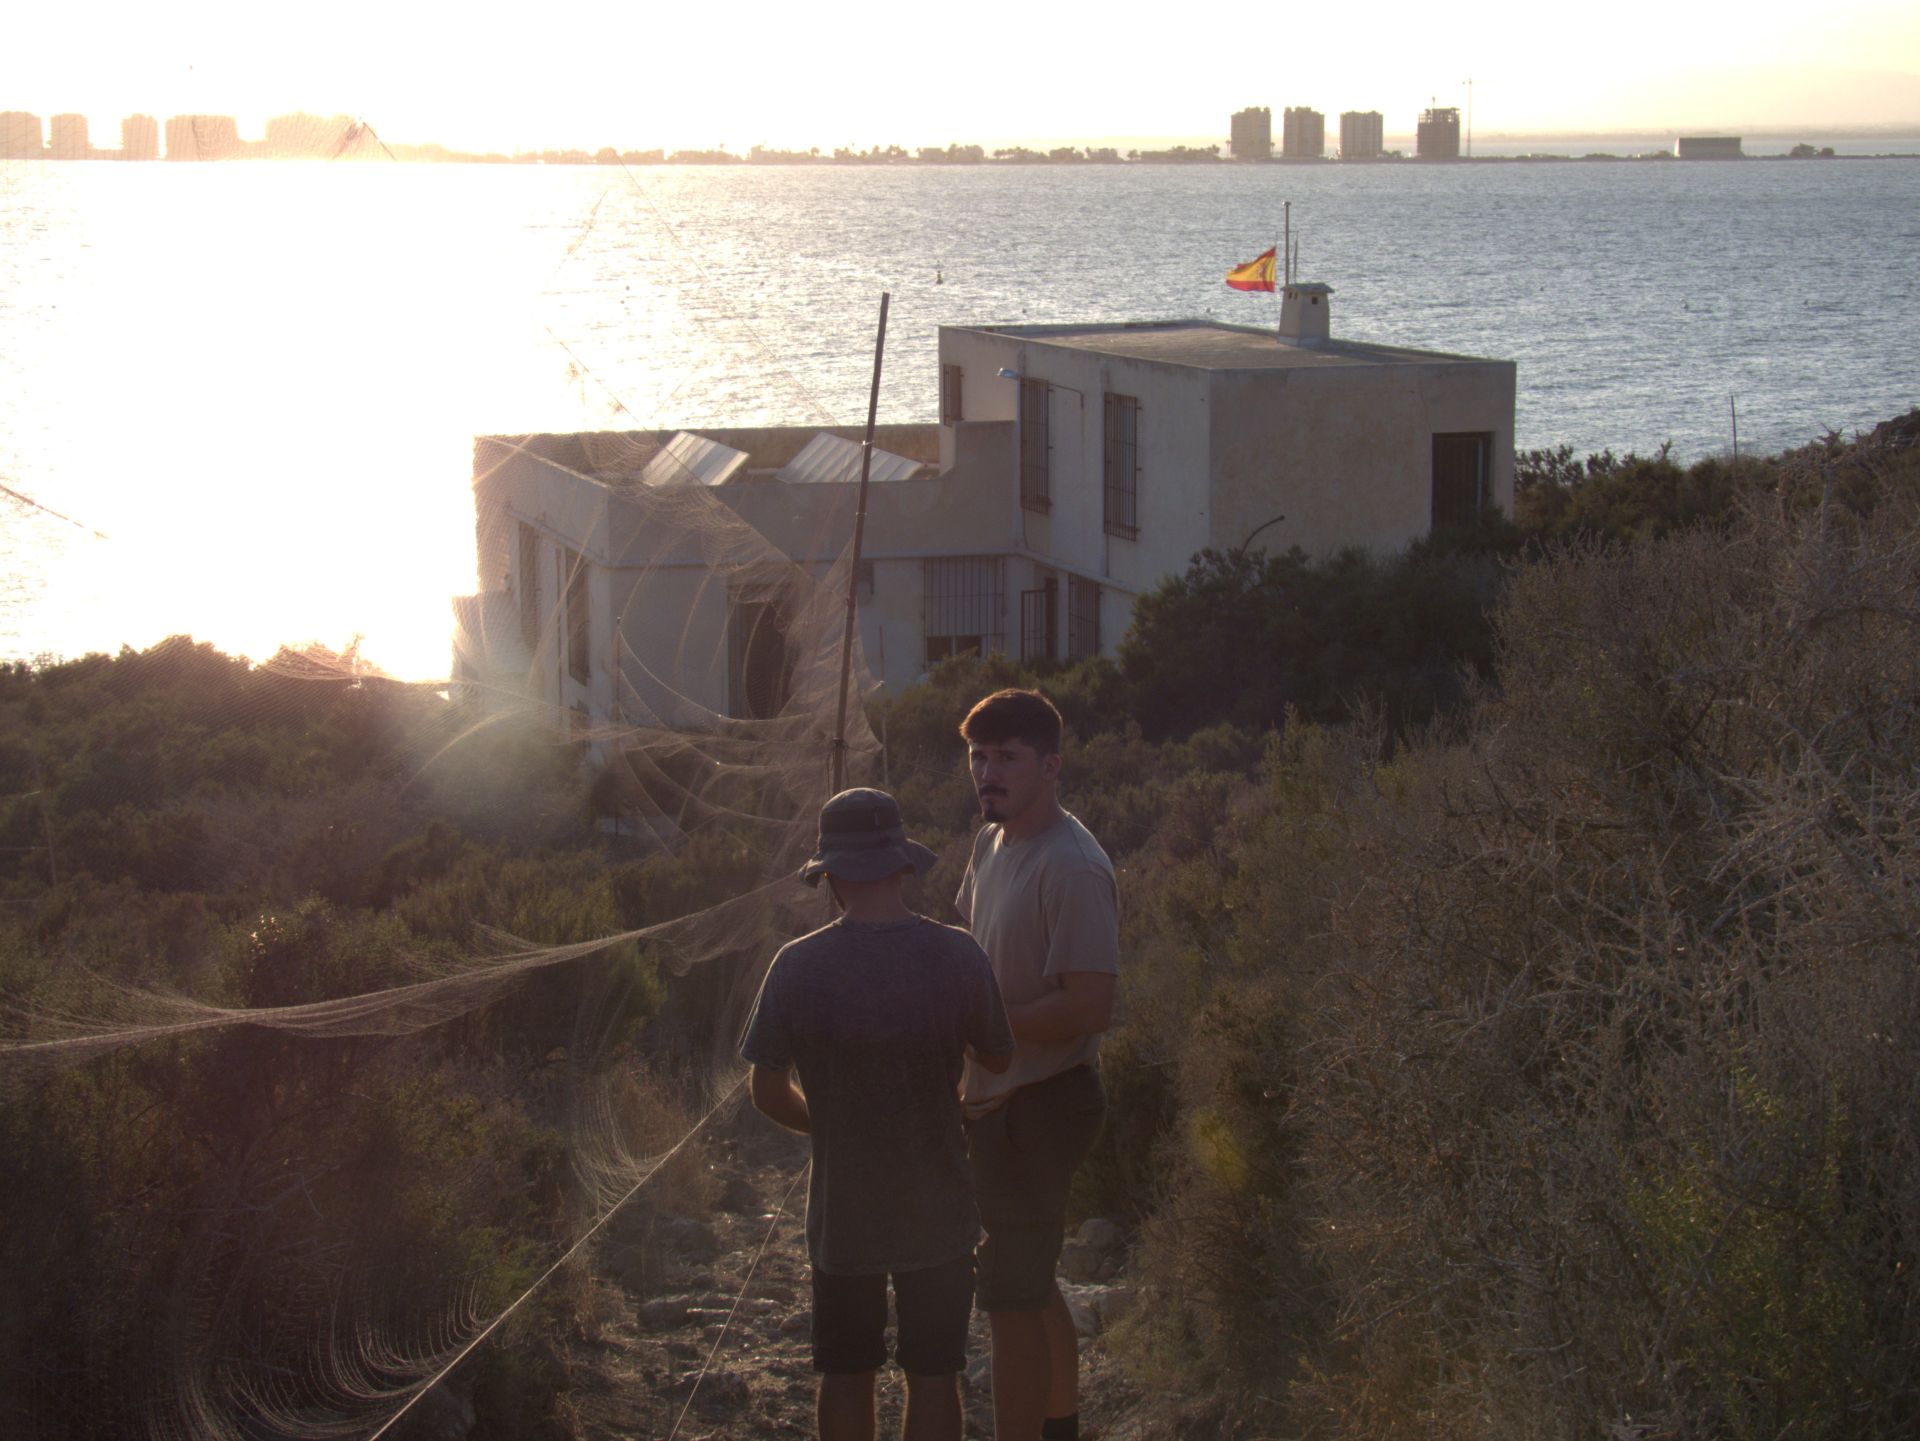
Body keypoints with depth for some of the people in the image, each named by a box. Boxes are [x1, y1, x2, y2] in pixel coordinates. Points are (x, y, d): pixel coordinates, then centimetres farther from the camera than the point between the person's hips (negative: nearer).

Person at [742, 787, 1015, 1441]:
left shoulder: (798, 967, -15)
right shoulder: (957, 957, -15)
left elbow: (768, 1092, -5)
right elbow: (998, 1061, 0)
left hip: (842, 1210, 0)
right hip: (937, 1212, 0)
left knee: (846, 1375, 15)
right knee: (933, 1375, 12)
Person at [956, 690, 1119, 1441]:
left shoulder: (1072, 867, -22)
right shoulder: (992, 843, 7)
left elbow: (1089, 1006, -26)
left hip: (1042, 1100, -10)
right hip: (998, 1098, 10)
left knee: (1011, 1295, -6)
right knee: (1032, 1285, 22)